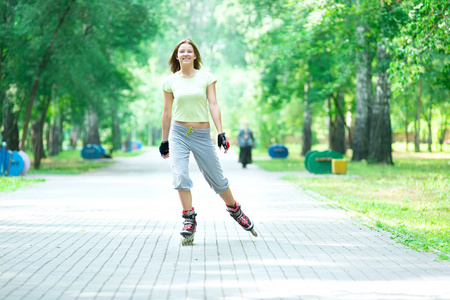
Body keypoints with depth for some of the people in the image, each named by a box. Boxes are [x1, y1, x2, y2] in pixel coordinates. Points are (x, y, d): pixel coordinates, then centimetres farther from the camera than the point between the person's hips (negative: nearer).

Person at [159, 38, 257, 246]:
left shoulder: (206, 78, 3)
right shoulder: (171, 81, 4)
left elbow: (213, 105, -2)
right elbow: (167, 112, 10)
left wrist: (221, 132, -12)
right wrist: (164, 141, 12)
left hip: (202, 134, 0)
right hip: (178, 133, 0)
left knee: (217, 179, 6)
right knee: (180, 177, -16)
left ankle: (235, 211, 29)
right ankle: (189, 220, -4)